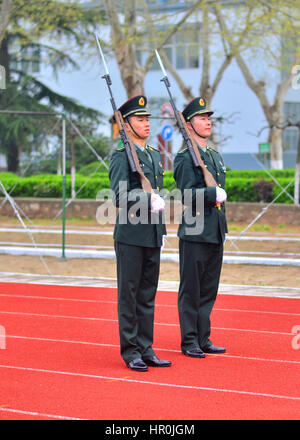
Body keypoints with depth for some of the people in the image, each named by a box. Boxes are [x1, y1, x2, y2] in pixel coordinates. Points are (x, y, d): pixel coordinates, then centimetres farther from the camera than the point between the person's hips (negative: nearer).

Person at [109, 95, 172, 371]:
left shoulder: (156, 155, 16)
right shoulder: (121, 157, -8)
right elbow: (120, 198, -17)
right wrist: (149, 200, -26)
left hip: (153, 236, 7)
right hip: (130, 236, -7)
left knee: (148, 295, 10)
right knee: (129, 295, 0)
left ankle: (146, 350, 16)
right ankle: (130, 352, 5)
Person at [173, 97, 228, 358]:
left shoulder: (216, 157, 18)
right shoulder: (185, 158, -8)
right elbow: (188, 195, -18)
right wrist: (214, 194, -18)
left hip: (216, 234, 8)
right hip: (194, 234, -8)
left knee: (209, 290, 11)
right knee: (191, 290, -1)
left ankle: (203, 339, 18)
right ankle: (189, 342, 5)